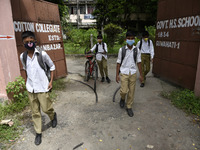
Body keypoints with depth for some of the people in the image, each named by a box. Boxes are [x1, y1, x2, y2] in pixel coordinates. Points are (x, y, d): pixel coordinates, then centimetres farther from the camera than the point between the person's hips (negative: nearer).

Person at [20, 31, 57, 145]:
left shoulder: (42, 54, -11)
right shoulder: (23, 56, 1)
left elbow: (52, 67, 0)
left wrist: (51, 81, -3)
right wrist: (28, 82, 14)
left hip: (42, 87, -3)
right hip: (30, 88, 4)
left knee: (46, 108, 4)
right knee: (35, 112, 11)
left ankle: (53, 115, 39)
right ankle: (38, 133, 27)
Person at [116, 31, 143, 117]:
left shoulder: (136, 50, 1)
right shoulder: (122, 50, -4)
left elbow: (138, 62, 7)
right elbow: (118, 63, 0)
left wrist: (141, 74, 6)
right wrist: (117, 75, -2)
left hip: (133, 73, 2)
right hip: (124, 73, -2)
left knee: (131, 91, 7)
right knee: (124, 91, -9)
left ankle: (129, 107, 26)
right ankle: (122, 99, 26)